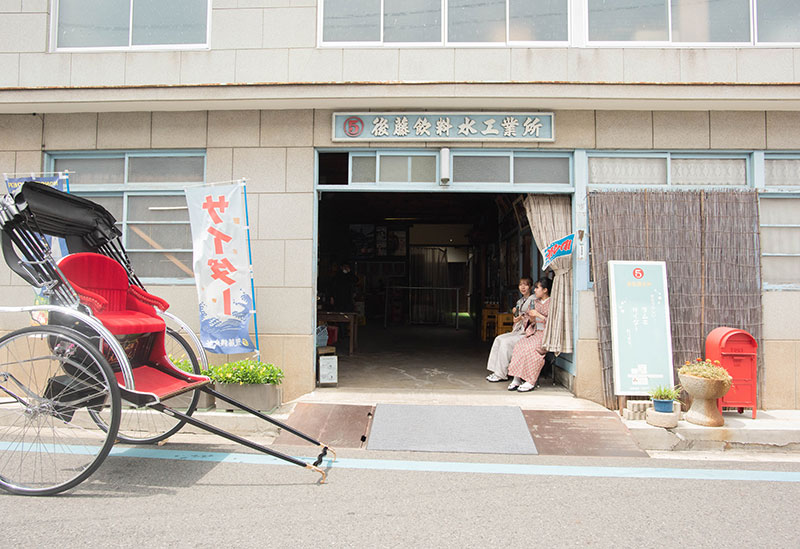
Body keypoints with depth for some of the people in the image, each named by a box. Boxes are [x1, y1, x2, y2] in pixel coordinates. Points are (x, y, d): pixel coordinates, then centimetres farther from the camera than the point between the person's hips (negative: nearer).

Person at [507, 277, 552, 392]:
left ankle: (530, 382, -23)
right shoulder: (535, 302, 16)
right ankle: (516, 379, -23)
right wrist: (531, 318, -4)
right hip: (535, 332, 6)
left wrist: (538, 315, -16)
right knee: (519, 346, -21)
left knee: (531, 348, -30)